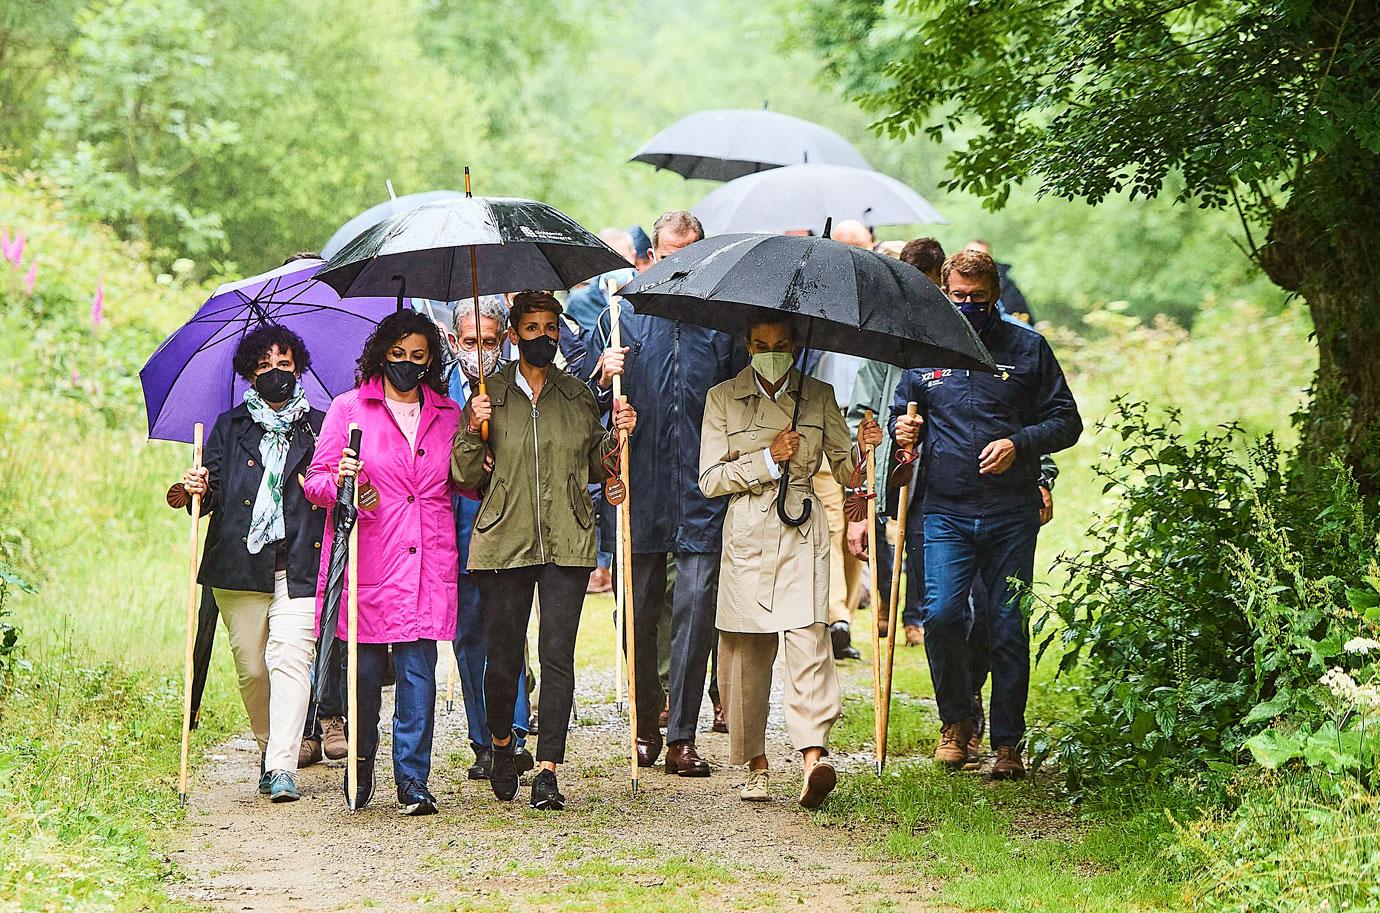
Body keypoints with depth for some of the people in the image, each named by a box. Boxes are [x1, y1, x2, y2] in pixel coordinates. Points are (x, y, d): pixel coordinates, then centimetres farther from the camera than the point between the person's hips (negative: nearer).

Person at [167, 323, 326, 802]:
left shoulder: (318, 427, 12)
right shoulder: (229, 428, 14)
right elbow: (210, 495, 8)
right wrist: (190, 492, -14)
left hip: (300, 565, -2)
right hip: (240, 565, 2)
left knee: (289, 656, -15)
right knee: (250, 668, 2)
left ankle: (283, 767, -18)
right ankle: (268, 747, 24)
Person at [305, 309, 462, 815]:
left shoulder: (448, 414, 15)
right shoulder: (349, 408, 7)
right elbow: (315, 480, 6)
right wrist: (339, 481, -15)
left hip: (427, 560, 1)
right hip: (367, 559, -1)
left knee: (418, 669, -5)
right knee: (365, 670, 1)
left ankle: (413, 780, -2)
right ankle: (361, 768, 19)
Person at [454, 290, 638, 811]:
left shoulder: (579, 397, 12)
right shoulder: (489, 396, 6)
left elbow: (595, 469, 18)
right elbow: (465, 476, 4)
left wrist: (617, 437, 1)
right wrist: (472, 432, -13)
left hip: (568, 545, 1)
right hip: (504, 543, -1)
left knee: (557, 655, -8)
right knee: (503, 655, 3)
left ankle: (547, 770, -8)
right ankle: (501, 743, 31)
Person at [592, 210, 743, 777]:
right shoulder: (622, 317, 9)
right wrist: (603, 379, -11)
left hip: (702, 493, -1)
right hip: (639, 491, 1)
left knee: (695, 608, -8)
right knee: (640, 613, 6)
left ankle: (682, 735, -3)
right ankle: (645, 725, 21)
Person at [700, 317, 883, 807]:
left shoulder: (819, 397, 11)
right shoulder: (722, 398, 7)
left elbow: (844, 469, 14)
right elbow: (710, 479, 2)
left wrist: (864, 449, -7)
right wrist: (768, 459, -9)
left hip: (802, 535, 0)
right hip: (746, 536, 0)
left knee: (807, 637, -17)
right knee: (746, 651, 0)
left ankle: (814, 754, -29)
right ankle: (756, 765, 11)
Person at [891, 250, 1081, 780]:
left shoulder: (1027, 348, 6)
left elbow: (1066, 421, 6)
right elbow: (901, 412, 23)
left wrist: (1019, 443, -11)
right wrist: (903, 429, -1)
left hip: (1010, 514, -1)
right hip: (945, 512, 1)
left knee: (1008, 628, 1)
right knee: (940, 614, -14)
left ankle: (1008, 743, 11)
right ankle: (957, 718, 10)